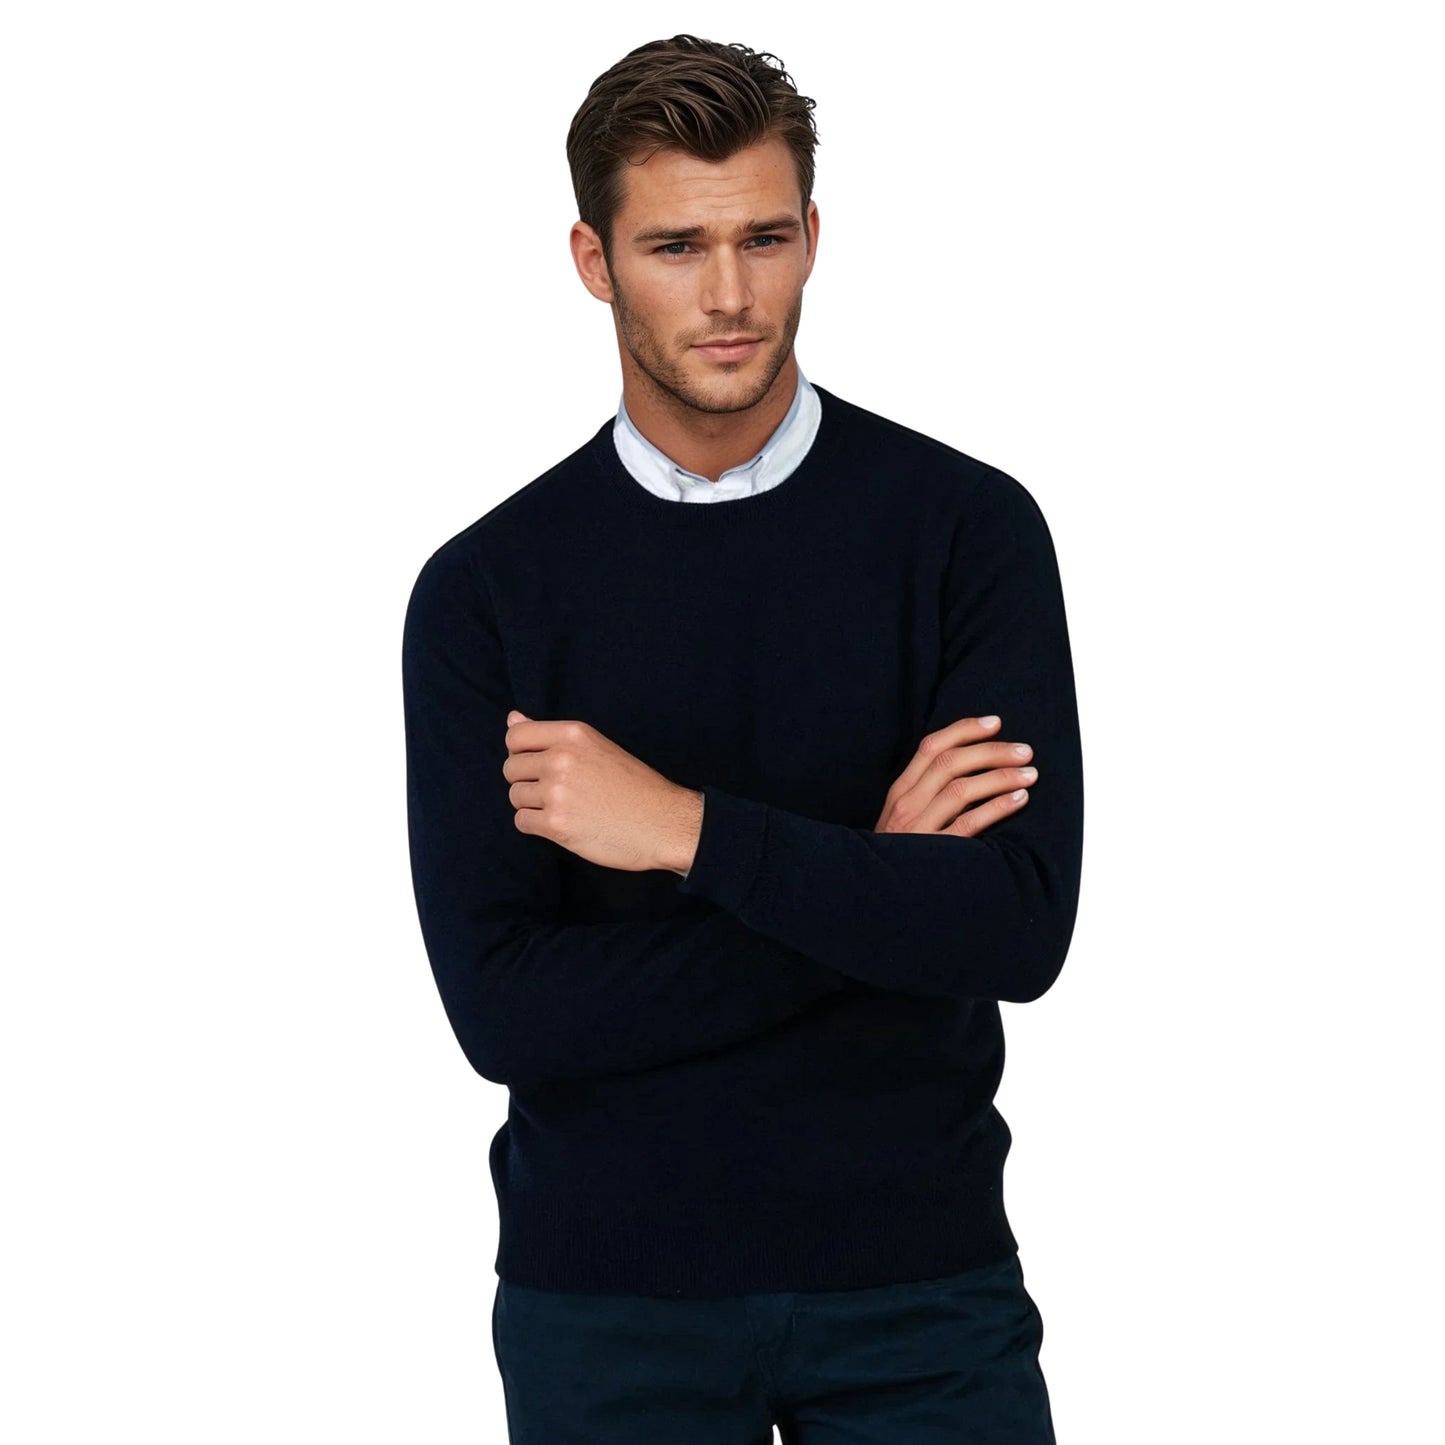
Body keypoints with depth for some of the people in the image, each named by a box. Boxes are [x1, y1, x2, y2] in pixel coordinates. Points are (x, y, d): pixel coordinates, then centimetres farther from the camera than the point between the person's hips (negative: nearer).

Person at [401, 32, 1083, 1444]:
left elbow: (1021, 927, -14)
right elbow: (499, 1007, -12)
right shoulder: (485, 589, -3)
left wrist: (691, 829, -20)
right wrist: (866, 882, -14)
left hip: (917, 1272, 0)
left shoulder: (966, 527, -5)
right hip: (607, 1291, 0)